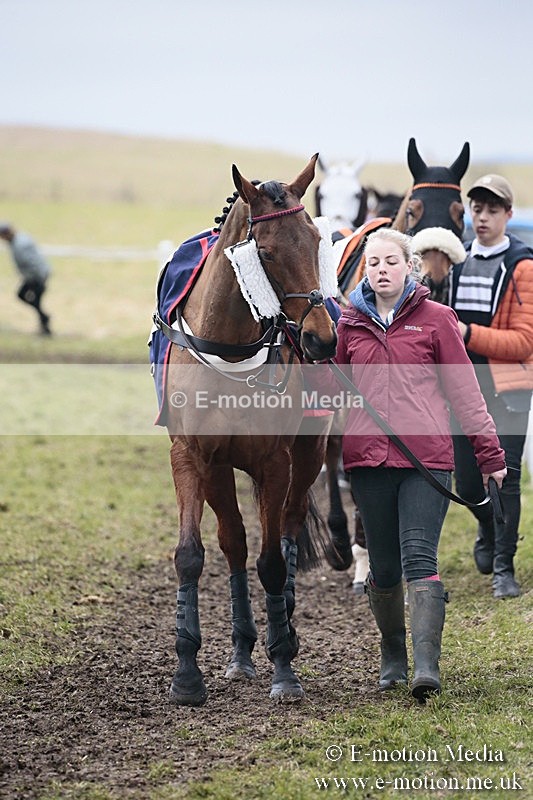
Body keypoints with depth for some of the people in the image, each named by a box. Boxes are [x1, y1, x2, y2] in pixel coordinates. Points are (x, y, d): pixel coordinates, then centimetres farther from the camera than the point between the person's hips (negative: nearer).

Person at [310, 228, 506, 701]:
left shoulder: (436, 319, 4)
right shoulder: (350, 324, 11)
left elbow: (464, 390, 6)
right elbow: (330, 387, 14)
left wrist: (489, 451, 6)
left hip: (426, 456, -3)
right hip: (368, 456, 3)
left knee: (419, 559, -13)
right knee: (383, 567, 9)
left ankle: (427, 666, -19)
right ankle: (393, 659, 26)